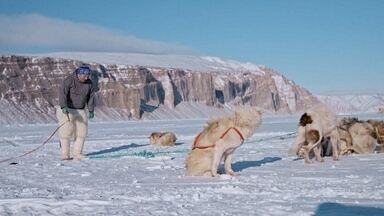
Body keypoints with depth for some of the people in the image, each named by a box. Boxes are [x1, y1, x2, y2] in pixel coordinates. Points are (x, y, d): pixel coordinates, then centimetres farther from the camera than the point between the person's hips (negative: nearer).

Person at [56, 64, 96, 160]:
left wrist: (91, 110, 11)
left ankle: (77, 153, 8)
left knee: (81, 132, 1)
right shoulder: (69, 80, -17)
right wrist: (64, 106, -40)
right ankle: (65, 154, -2)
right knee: (66, 132, -7)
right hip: (66, 110, -5)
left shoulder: (89, 83, 1)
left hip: (80, 111, 6)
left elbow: (91, 96, 11)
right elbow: (62, 93, -27)